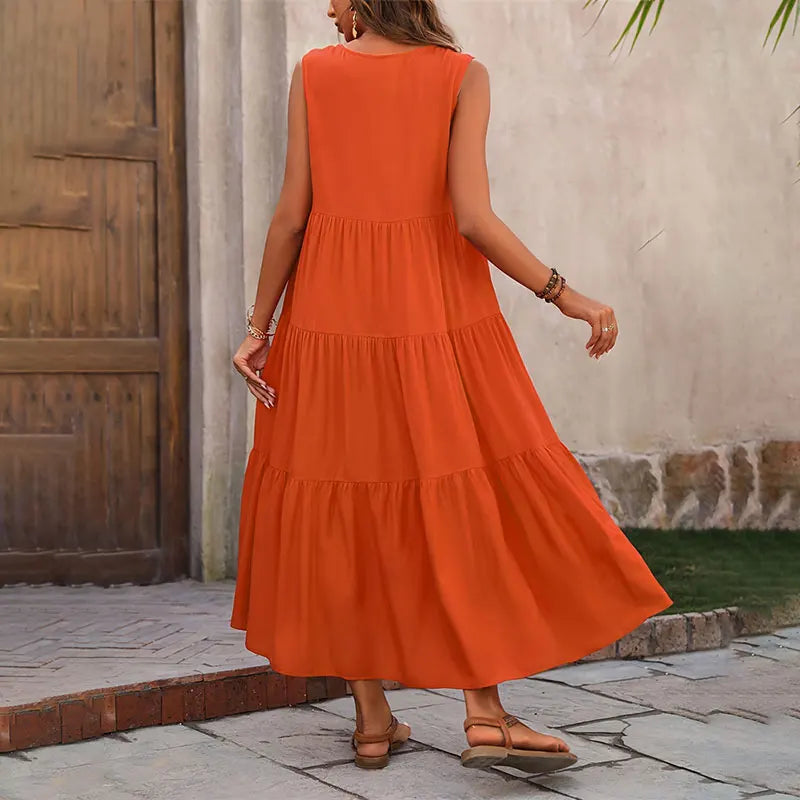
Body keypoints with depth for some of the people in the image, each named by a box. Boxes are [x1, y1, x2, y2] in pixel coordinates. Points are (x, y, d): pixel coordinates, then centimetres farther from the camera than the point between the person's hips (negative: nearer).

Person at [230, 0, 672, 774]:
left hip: (332, 309, 2)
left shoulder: (314, 72, 2)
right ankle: (483, 712, -4)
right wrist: (564, 294, -5)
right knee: (462, 504, 4)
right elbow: (471, 217, -12)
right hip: (434, 311, -1)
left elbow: (292, 212, -1)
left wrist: (260, 325, 5)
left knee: (346, 505, 8)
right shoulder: (462, 75, -2)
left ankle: (372, 717, 10)